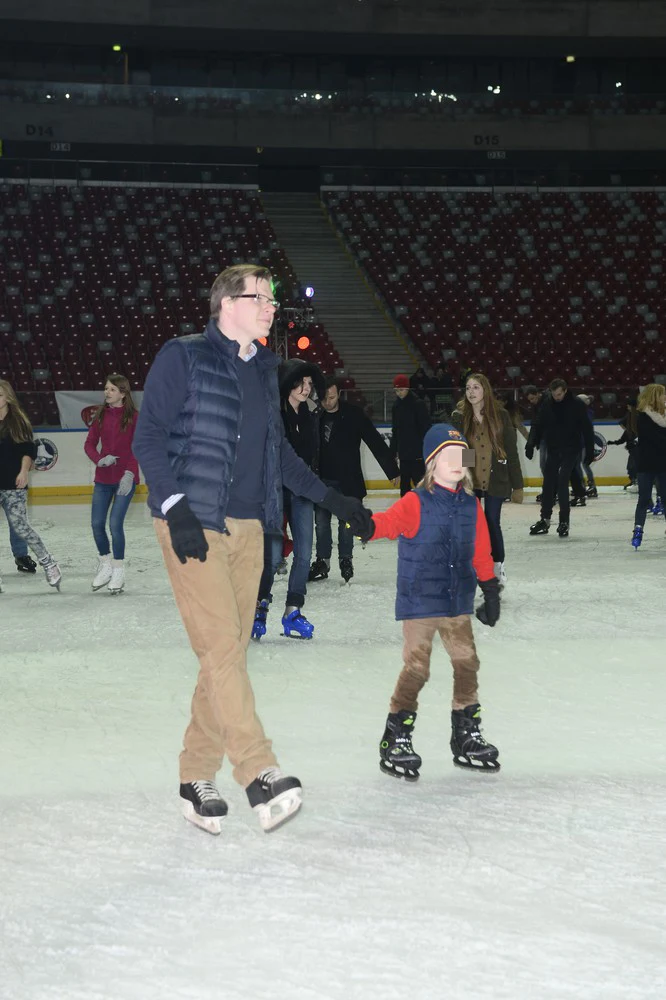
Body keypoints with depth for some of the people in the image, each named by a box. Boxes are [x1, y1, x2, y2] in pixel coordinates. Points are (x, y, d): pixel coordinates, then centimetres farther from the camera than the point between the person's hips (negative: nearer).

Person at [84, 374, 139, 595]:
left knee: (115, 524, -10)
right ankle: (105, 565, 25)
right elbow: (90, 443, 5)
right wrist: (99, 459, -14)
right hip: (103, 478, 5)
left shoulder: (133, 417, -7)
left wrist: (129, 473, -19)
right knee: (97, 524, 3)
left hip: (126, 479, -5)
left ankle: (118, 571, 5)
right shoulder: (101, 415, 5)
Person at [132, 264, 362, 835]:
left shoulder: (264, 369, 16)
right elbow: (147, 439, -8)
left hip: (247, 529, 7)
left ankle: (198, 778, 12)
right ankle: (261, 776, -17)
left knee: (231, 653, 5)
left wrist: (326, 497, 22)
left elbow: (278, 450, 26)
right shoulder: (182, 358, -5)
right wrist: (175, 506, -18)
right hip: (193, 527, -7)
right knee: (222, 647, -14)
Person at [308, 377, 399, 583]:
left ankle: (346, 560, 17)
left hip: (347, 481, -2)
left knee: (346, 522, 3)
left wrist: (392, 470, -7)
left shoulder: (353, 415, -9)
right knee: (321, 522, 6)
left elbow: (376, 442, -7)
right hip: (322, 479, 2)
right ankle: (322, 562, 16)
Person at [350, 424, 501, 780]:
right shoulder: (416, 503, -9)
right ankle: (395, 739, 4)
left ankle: (466, 735, 24)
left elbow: (481, 552, 16)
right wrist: (369, 526, -50)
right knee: (416, 668, -7)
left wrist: (490, 590, 18)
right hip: (418, 602, -6)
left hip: (457, 603, 6)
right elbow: (391, 521, -28)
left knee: (467, 663, 9)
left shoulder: (471, 506, 8)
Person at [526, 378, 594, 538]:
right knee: (548, 484, 6)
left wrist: (590, 450, -6)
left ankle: (564, 522, -10)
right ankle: (545, 520, 17)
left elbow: (587, 429, -5)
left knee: (562, 483, -15)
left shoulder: (577, 405, -9)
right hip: (553, 450, 4)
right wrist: (531, 443, -13)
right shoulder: (548, 405, 1)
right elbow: (537, 425, 1)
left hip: (570, 450, -4)